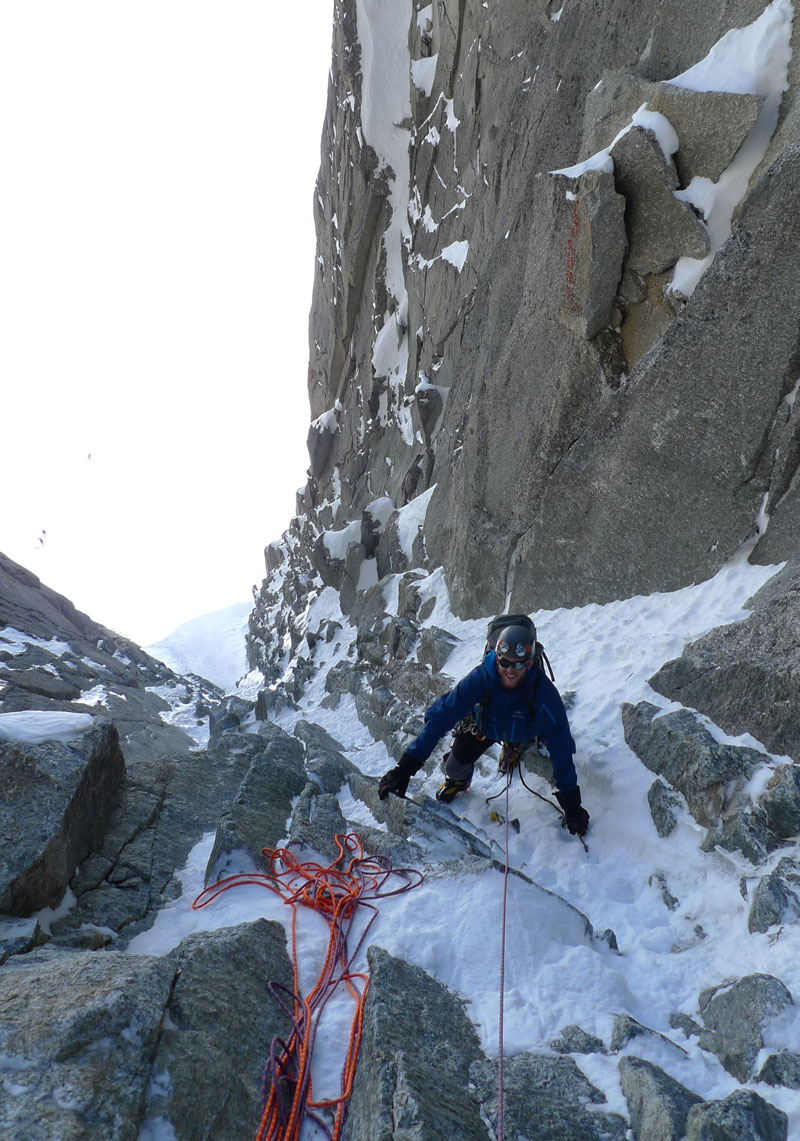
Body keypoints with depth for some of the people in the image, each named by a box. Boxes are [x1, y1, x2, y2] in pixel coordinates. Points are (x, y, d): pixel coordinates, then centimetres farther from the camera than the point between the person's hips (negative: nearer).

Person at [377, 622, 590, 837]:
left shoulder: (543, 690, -39)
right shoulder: (481, 677, -40)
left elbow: (560, 745, -33)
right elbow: (440, 717, -40)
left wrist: (571, 802, -31)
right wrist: (405, 767, -45)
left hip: (525, 731, 1)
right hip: (483, 724, -1)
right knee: (455, 767, -5)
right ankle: (458, 780, 33)